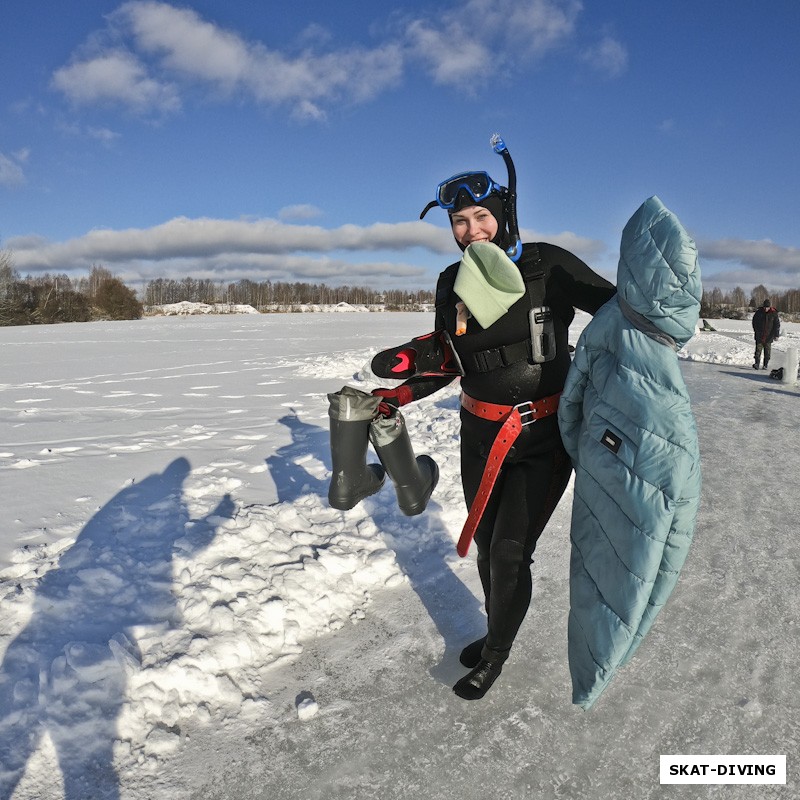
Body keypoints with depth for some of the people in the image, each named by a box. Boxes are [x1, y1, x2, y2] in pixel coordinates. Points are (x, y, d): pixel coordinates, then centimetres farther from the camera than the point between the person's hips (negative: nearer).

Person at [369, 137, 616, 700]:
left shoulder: (549, 266, -14)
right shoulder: (453, 283, 0)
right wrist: (403, 392, 0)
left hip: (543, 439, -4)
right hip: (481, 435, 5)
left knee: (510, 552, -1)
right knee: (485, 543, 18)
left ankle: (496, 655, 26)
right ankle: (497, 631, 44)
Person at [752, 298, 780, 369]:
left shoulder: (774, 313, -3)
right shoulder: (759, 312, -1)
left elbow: (777, 325, 0)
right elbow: (754, 321, 13)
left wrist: (776, 335, -4)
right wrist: (755, 331, 8)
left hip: (769, 336, 0)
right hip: (759, 335, 0)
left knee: (767, 351, 4)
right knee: (758, 349, -7)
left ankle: (765, 365, 10)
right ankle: (756, 363, -8)